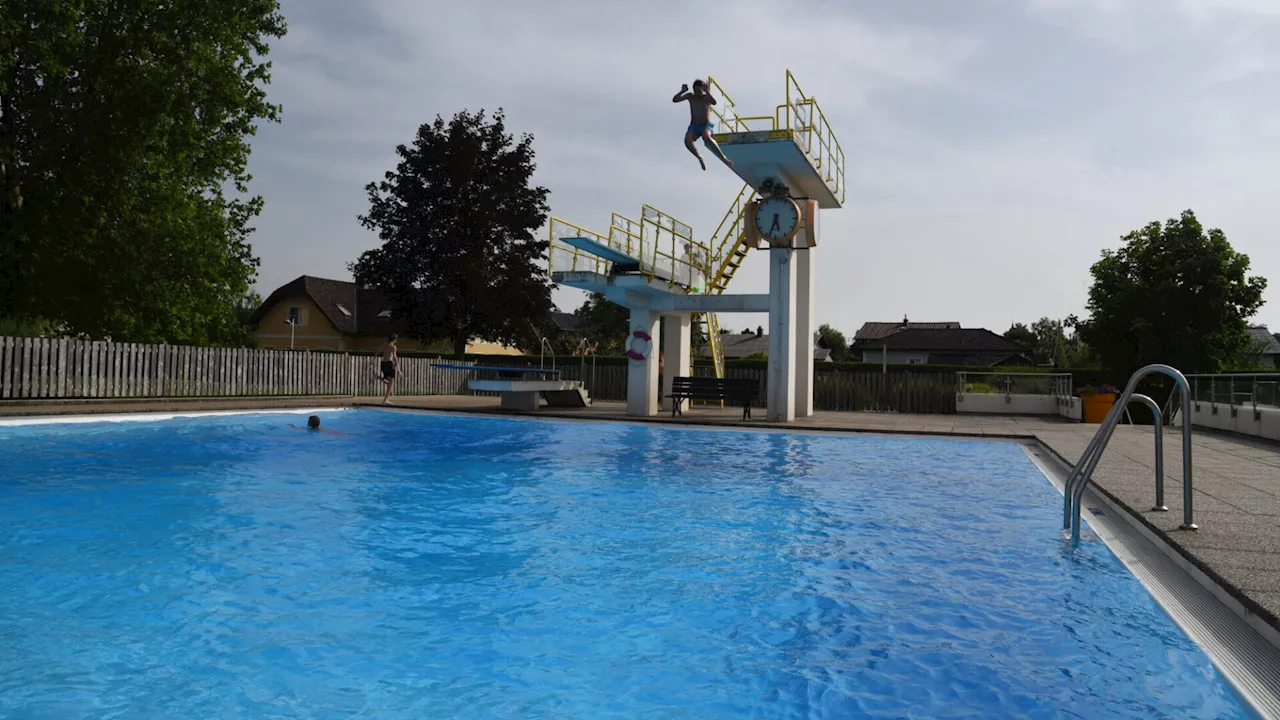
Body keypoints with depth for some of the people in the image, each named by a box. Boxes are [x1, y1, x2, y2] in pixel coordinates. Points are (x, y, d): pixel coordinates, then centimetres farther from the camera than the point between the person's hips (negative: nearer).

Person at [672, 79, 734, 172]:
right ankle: (700, 158, -6)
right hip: (694, 126, 3)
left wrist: (707, 91, -32)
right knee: (687, 140, -30)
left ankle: (724, 158, -32)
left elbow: (714, 102, -25)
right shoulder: (690, 96, 5)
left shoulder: (706, 97, -2)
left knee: (706, 137, -38)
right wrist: (682, 91, -15)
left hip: (706, 125, -3)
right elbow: (674, 100, -1)